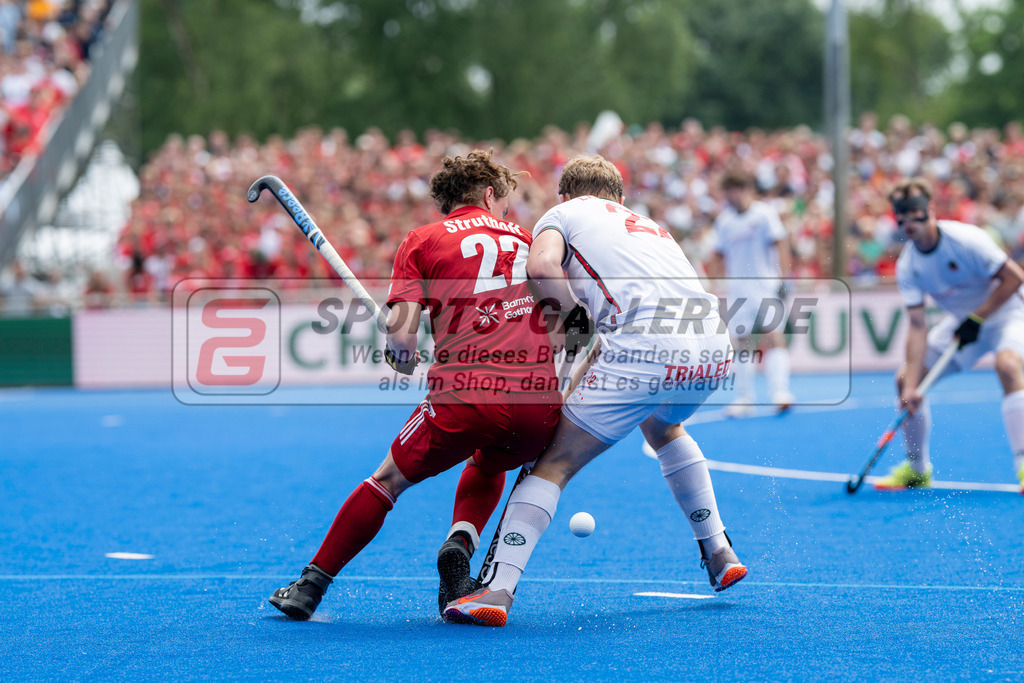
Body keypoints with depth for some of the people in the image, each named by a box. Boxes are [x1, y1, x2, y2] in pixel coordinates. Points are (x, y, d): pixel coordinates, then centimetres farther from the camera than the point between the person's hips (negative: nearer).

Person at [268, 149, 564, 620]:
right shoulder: (526, 238, 20)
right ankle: (460, 544, 8)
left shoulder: (422, 241, 11)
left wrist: (403, 357, 20)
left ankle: (311, 585, 18)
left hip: (464, 395, -3)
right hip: (539, 397, 3)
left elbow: (401, 332, 0)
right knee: (487, 467, 34)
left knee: (388, 479, 18)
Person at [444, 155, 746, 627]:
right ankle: (719, 554, 39)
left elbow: (542, 266, -5)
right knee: (662, 429, 38)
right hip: (714, 350, 6)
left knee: (553, 463, 2)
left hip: (644, 349, -6)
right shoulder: (648, 225, 36)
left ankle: (495, 590, -11)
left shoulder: (563, 214, 17)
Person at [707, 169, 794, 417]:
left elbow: (780, 246, -5)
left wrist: (782, 278, -12)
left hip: (766, 284, -4)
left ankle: (779, 392, -21)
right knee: (742, 340, 2)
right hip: (737, 289, 4)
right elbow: (718, 256, 16)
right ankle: (744, 398, 7)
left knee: (773, 335, -15)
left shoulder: (765, 214, -2)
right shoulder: (723, 221, 10)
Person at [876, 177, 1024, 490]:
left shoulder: (966, 240, -27)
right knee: (905, 379, -3)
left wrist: (977, 318, -23)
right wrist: (911, 386, -25)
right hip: (961, 320, 6)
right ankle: (917, 468, 16)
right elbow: (918, 326, -16)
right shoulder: (907, 266, -13)